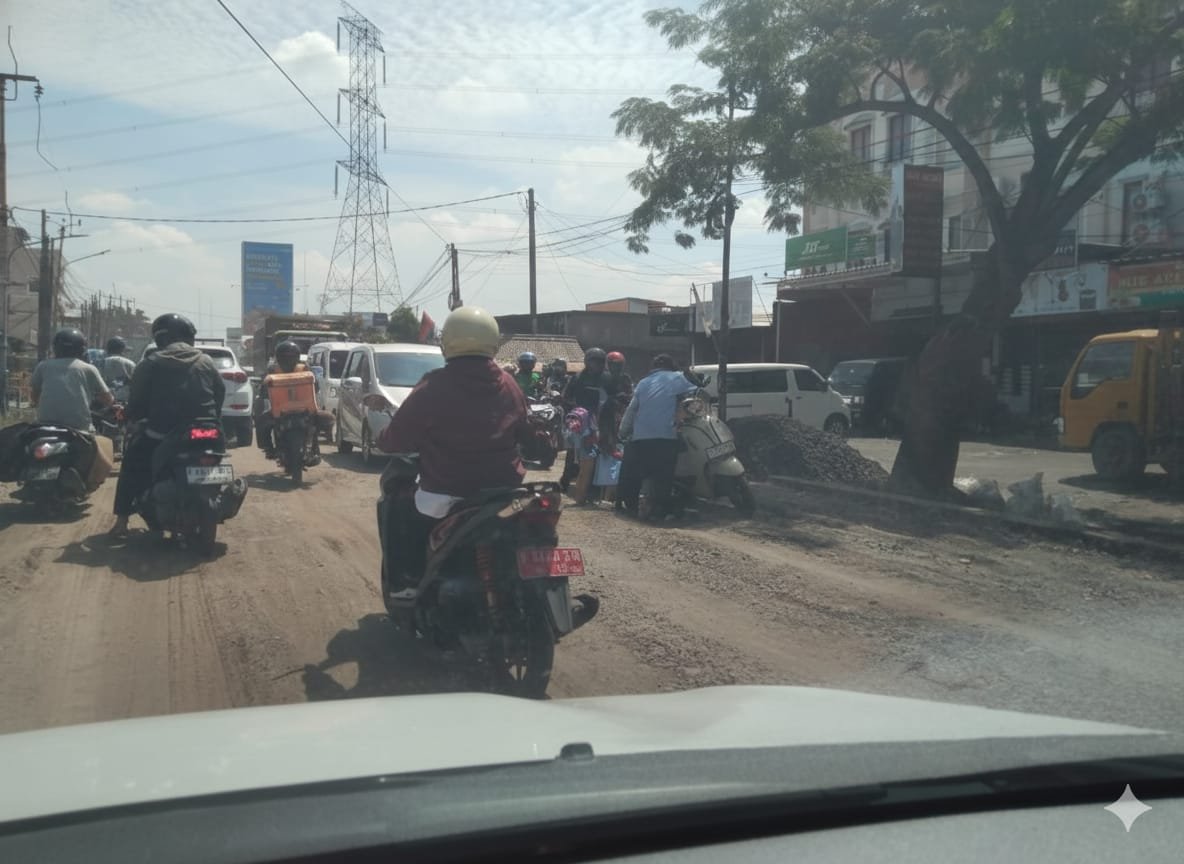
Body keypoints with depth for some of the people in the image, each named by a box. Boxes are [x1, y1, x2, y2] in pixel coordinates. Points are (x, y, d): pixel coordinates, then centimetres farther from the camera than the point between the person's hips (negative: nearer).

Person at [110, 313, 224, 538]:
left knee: (132, 463, 18)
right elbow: (220, 393, 12)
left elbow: (137, 400, 0)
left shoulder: (151, 363, 1)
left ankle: (121, 520, 11)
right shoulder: (206, 362, 11)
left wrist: (131, 416, 20)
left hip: (163, 434, -3)